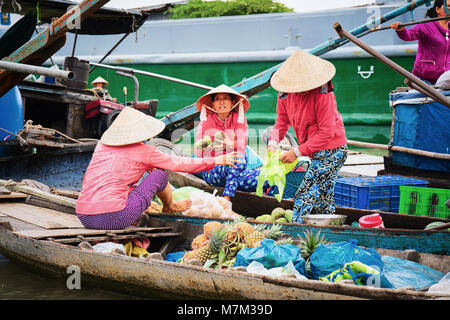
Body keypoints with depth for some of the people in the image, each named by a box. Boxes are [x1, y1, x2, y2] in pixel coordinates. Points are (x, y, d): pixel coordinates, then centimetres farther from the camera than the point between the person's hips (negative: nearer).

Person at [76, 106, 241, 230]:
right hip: (113, 218, -6)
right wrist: (217, 160, 23)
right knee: (160, 174, 11)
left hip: (84, 218, 6)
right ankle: (170, 206, 39)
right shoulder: (143, 151, -1)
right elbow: (178, 163, 10)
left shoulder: (102, 145, 13)